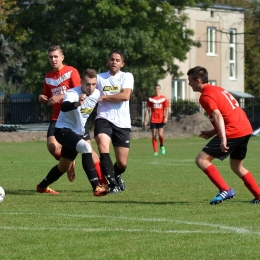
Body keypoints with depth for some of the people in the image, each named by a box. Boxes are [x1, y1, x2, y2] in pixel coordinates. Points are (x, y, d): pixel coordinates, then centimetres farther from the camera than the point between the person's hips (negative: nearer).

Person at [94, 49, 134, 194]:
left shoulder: (127, 77, 5)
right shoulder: (99, 78, 8)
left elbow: (125, 95, -12)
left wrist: (103, 97, -11)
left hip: (122, 123, 0)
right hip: (103, 119, 0)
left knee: (122, 163, 3)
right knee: (103, 147, -30)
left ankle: (116, 176, 40)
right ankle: (113, 184, -21)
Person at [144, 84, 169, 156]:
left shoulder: (164, 98, 5)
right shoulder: (150, 99, 8)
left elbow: (166, 109, 3)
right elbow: (147, 110, 8)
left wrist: (166, 117, -12)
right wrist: (145, 120, 3)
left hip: (161, 120, -2)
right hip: (153, 120, 2)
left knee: (160, 134, -14)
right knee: (154, 136, -1)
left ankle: (162, 146, 14)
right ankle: (155, 151, 5)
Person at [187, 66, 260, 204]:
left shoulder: (205, 96, -8)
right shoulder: (218, 89, 21)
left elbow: (218, 116, -23)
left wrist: (223, 138, -33)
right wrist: (213, 132, 21)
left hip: (233, 133, -9)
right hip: (246, 129, 9)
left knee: (201, 160, -6)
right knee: (237, 166, 26)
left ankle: (225, 190, -13)